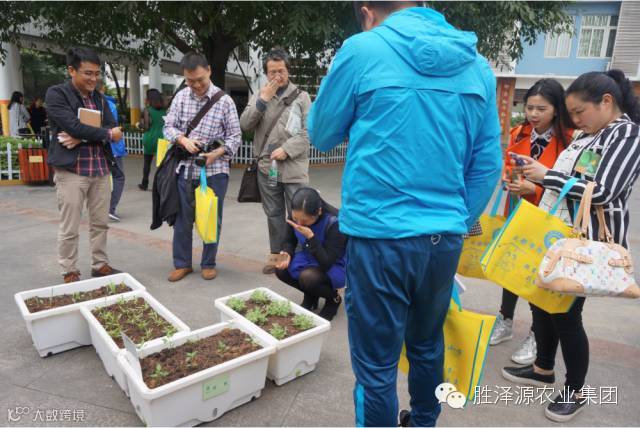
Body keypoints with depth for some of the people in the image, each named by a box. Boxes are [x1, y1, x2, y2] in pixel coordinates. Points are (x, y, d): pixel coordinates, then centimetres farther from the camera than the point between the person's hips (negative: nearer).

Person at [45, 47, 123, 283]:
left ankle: (100, 265, 25)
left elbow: (113, 129, 1)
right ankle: (69, 273, 15)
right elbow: (74, 126, -18)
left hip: (101, 170, 5)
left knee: (100, 223, 12)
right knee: (69, 229, 2)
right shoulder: (56, 94, -4)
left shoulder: (100, 98, 13)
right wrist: (106, 133, -7)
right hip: (71, 170, -5)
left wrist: (82, 138, -13)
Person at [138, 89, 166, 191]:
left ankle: (144, 184, 17)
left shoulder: (147, 110, -6)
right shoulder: (164, 110, 5)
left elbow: (146, 126, -9)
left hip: (150, 139, -2)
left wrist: (141, 123, 11)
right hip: (162, 139, 2)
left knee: (147, 162, 10)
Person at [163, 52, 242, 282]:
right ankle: (182, 263, 23)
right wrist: (183, 139, -14)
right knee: (182, 218, 9)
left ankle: (209, 264, 23)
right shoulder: (181, 97, 4)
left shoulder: (224, 100, -5)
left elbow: (235, 136, -4)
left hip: (215, 169, -3)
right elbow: (169, 126, 7)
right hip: (186, 168, 3)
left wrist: (218, 153, -20)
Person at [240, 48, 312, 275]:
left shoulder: (301, 97, 4)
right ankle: (276, 254, 24)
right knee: (274, 214, 12)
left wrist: (287, 149, -15)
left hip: (293, 167, -3)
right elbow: (245, 125, 2)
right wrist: (263, 100, -6)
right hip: (266, 167, 3)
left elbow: (308, 131, -3)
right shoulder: (259, 96, 13)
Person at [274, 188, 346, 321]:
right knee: (281, 269, -19)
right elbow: (289, 240, 1)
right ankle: (311, 296, 8)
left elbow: (326, 263, -33)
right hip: (309, 258, 6)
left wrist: (310, 237, -42)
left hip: (335, 266, -6)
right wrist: (287, 254, -21)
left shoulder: (335, 222, -32)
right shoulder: (295, 217, -17)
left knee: (308, 277, -34)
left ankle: (333, 299, -1)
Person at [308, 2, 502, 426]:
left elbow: (321, 135, 6)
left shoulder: (362, 50, -5)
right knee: (427, 344, 24)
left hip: (380, 236, -5)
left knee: (376, 364, 9)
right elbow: (488, 166, 8)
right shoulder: (477, 64, 8)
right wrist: (457, 223, 17)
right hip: (444, 239, 6)